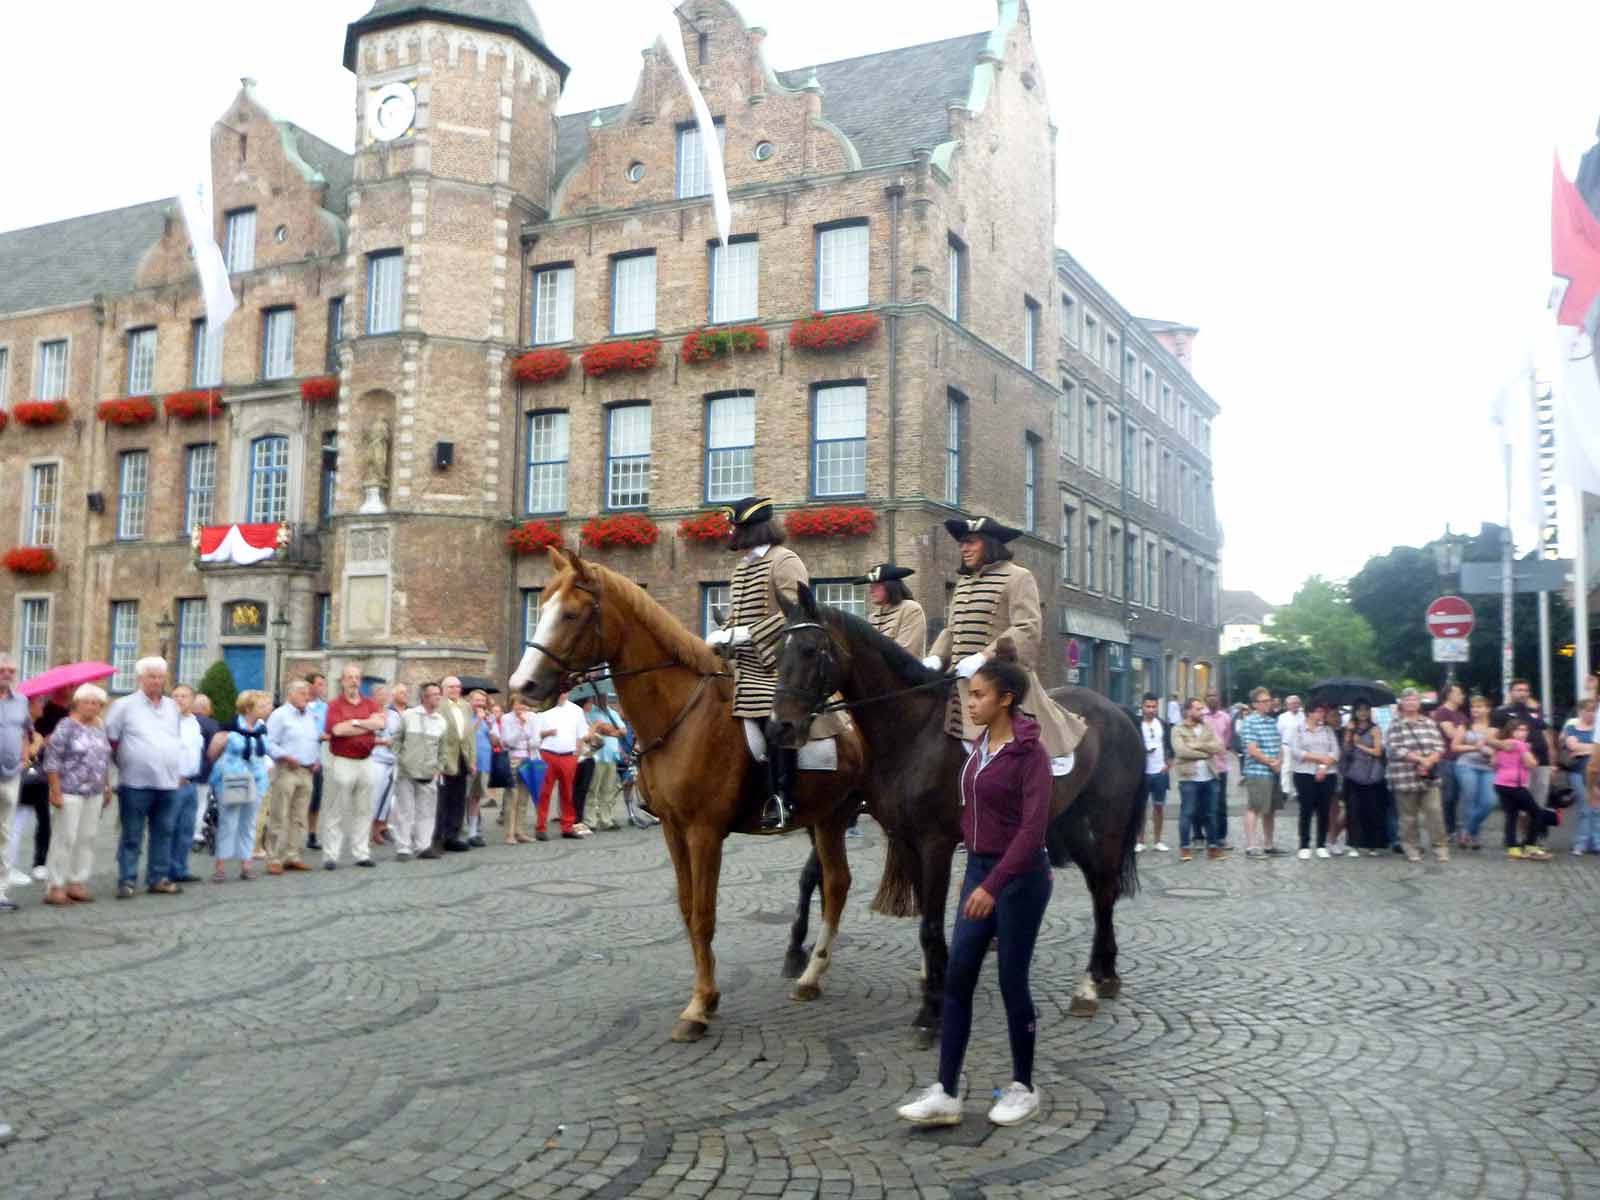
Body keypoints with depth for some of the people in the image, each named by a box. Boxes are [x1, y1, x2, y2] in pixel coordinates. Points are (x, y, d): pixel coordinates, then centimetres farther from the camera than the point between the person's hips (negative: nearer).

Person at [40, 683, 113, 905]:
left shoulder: (100, 729, 14)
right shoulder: (66, 726, -6)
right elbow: (52, 760, -10)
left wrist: (107, 789, 17)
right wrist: (55, 791, -14)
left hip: (95, 794, 6)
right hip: (70, 792, -6)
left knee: (87, 838, 7)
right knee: (65, 838, -5)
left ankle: (77, 883, 13)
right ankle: (56, 886, 0)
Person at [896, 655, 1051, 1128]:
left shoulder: (1030, 752, -17)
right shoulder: (980, 745, 6)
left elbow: (1032, 828, -24)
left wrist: (992, 884, -31)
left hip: (1019, 878, -7)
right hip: (979, 871, 7)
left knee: (1012, 982, 4)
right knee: (957, 980, 3)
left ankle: (1022, 1088, 22)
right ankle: (946, 1093, 7)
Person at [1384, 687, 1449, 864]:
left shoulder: (1429, 723, 11)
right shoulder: (1395, 724, -1)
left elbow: (1439, 746, 5)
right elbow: (1395, 749, -11)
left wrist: (1428, 761, -13)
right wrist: (1419, 758, -16)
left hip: (1429, 776, 3)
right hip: (1405, 777, -2)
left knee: (1434, 811, -6)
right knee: (1408, 816, 5)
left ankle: (1439, 847, 3)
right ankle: (1412, 849, 16)